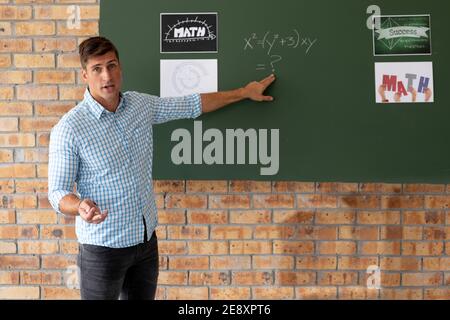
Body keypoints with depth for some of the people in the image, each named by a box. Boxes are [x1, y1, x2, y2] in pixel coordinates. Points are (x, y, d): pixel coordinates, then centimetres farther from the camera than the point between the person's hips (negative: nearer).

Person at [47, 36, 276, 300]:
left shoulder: (141, 104, 1)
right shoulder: (68, 129, -16)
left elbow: (193, 105, 13)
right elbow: (58, 192, -13)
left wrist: (245, 92, 19)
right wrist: (81, 207, -35)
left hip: (147, 240, 5)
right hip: (104, 248, -5)